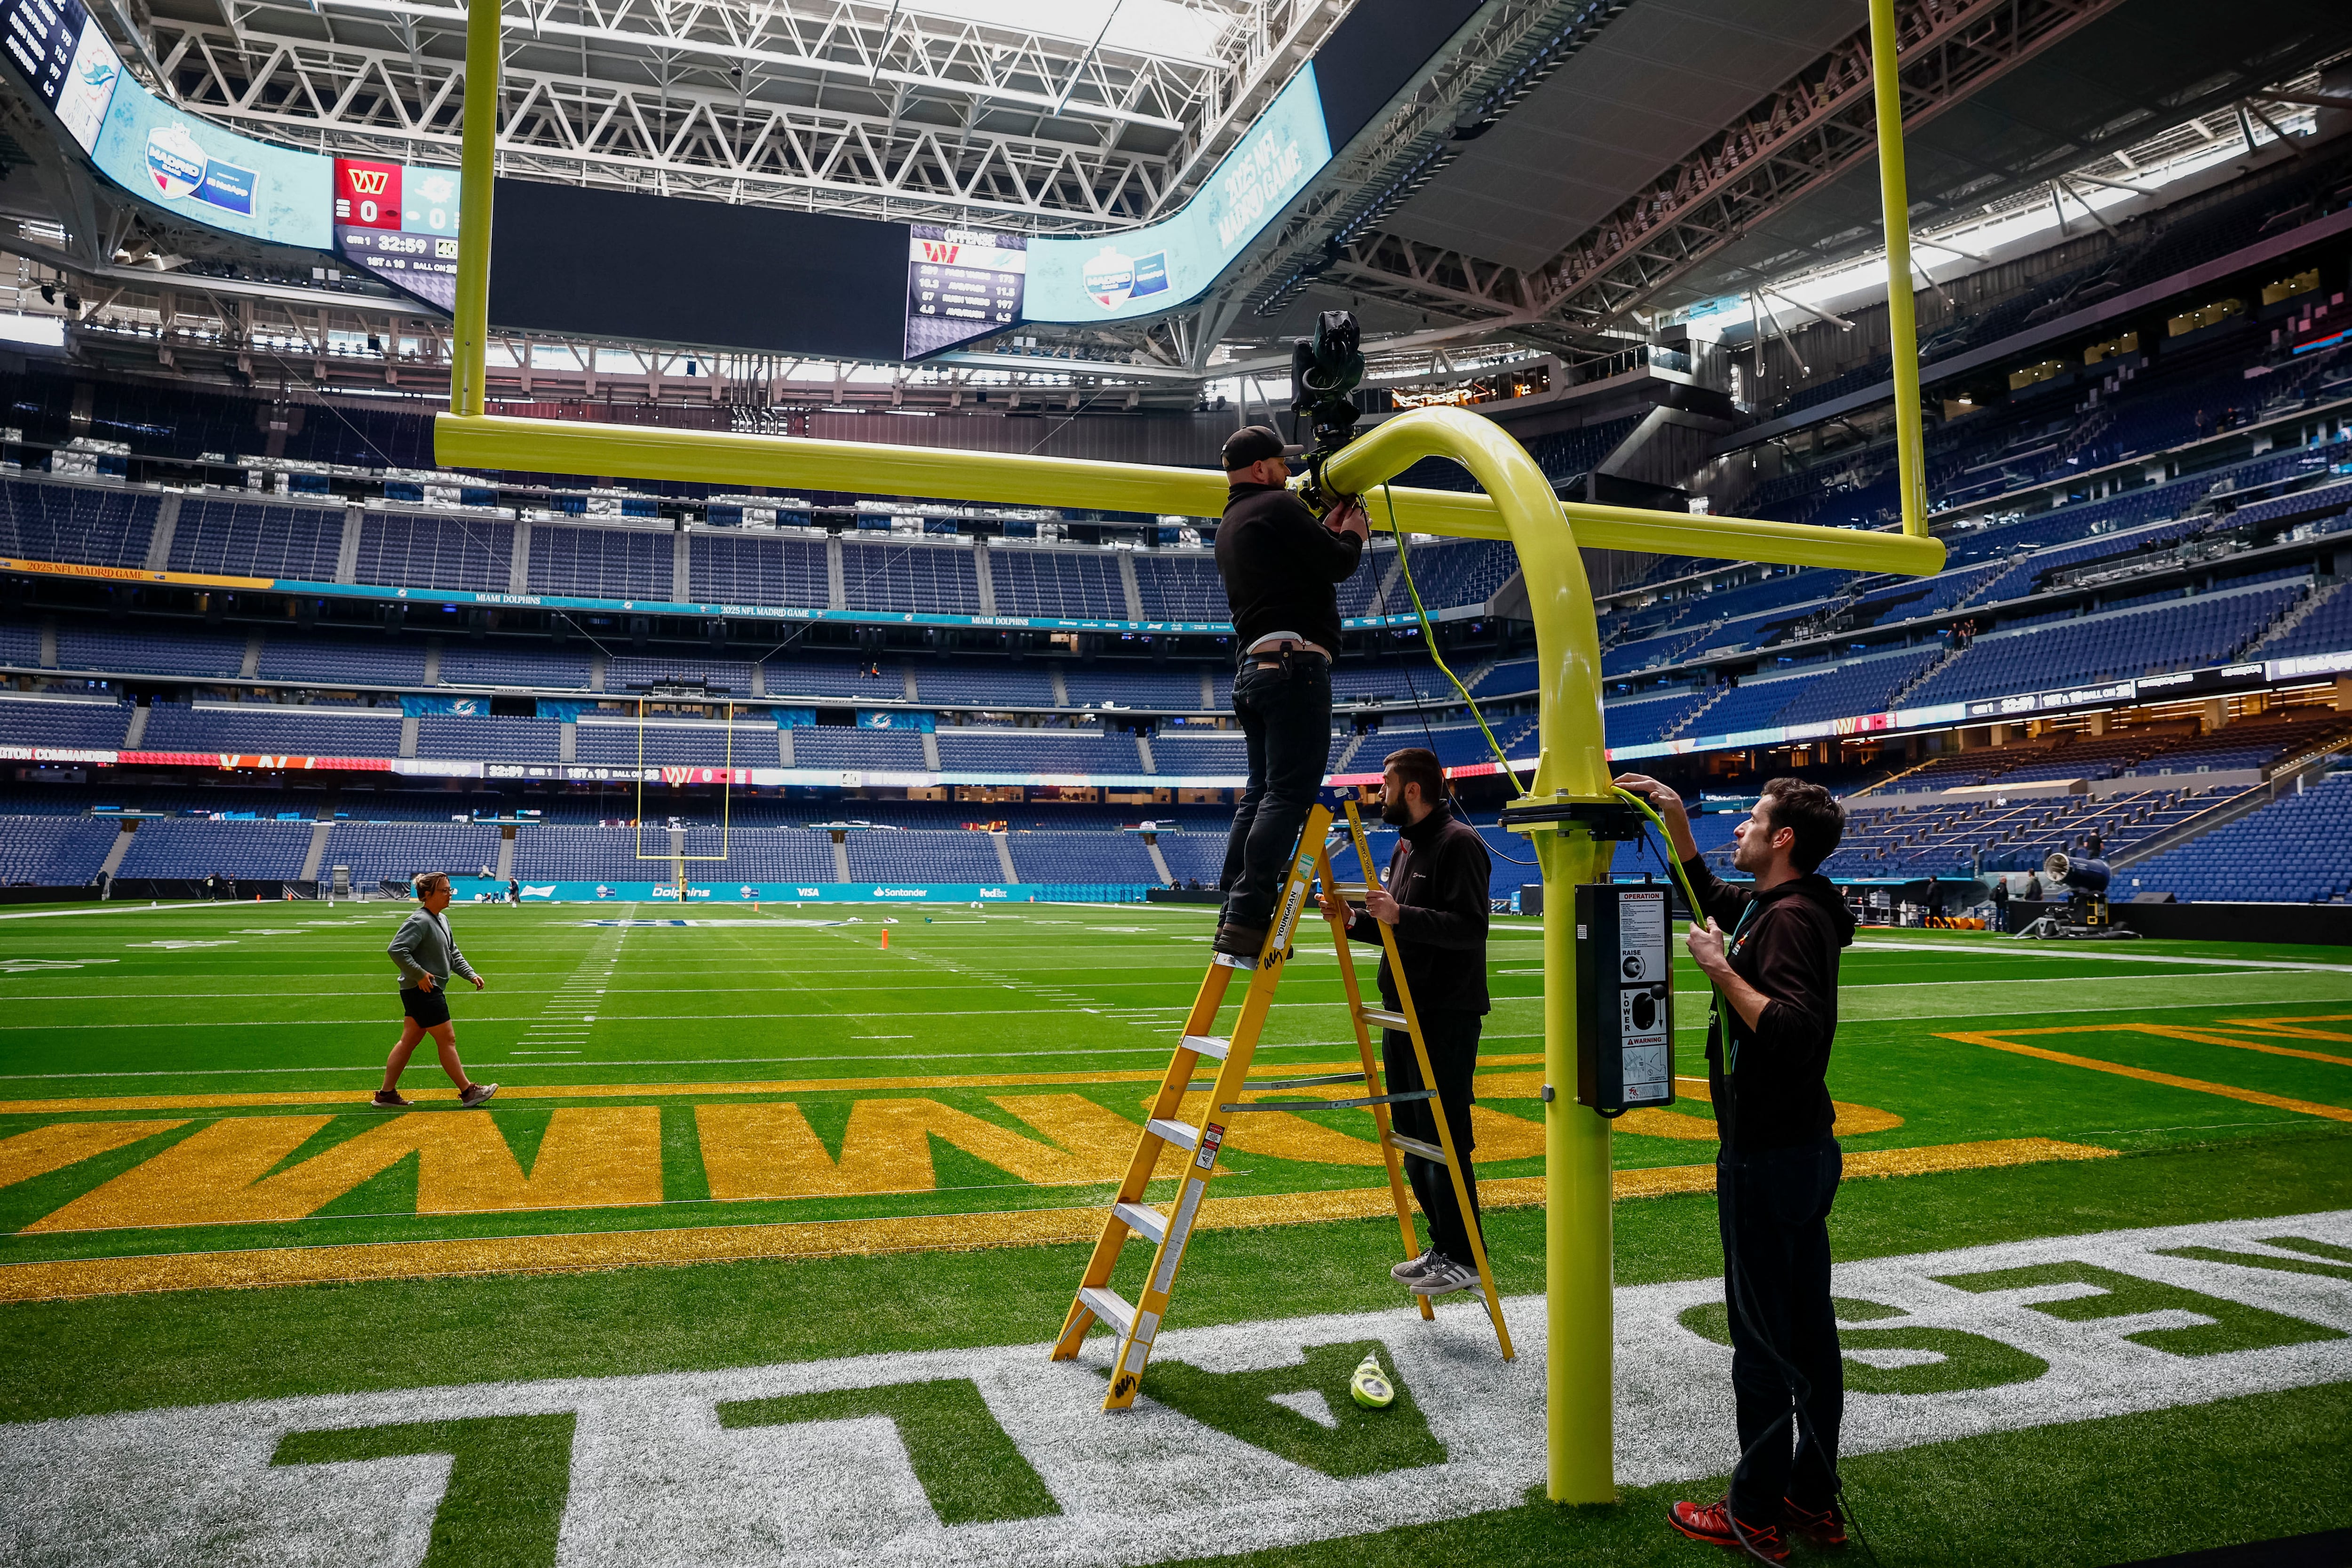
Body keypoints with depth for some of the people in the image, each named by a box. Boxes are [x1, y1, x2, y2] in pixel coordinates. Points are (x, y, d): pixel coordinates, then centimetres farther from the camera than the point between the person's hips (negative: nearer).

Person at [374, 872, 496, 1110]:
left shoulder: (442, 920, 14)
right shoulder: (420, 922, -17)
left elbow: (453, 953, 22)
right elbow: (396, 950, -26)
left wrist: (471, 975, 12)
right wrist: (420, 974, -22)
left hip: (430, 991, 10)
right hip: (422, 991, -10)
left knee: (409, 1041, 12)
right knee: (447, 1040, -4)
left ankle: (387, 1094, 18)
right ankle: (468, 1092, 2)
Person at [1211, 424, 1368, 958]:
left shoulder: (1230, 525, 24)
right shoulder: (1278, 507, -4)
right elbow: (1337, 565, -7)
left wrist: (1330, 529, 28)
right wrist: (1353, 534, 13)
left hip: (1253, 669, 10)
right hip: (1294, 664, -10)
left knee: (1260, 793, 10)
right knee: (1289, 793, -13)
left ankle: (1233, 915, 6)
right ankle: (1247, 918, -19)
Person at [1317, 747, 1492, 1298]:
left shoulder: (1459, 843, -13)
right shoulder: (1406, 845, 17)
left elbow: (1470, 928, -22)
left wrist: (1401, 915, -29)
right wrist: (1356, 921, 6)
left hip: (1447, 1015, -10)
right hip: (1405, 1009, 10)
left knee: (1443, 1138, -5)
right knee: (1411, 1136, 14)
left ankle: (1463, 1258, 7)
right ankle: (1442, 1248, 25)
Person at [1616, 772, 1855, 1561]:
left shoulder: (1791, 918, -20)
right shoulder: (1769, 905, 9)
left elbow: (1796, 1031, -31)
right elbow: (1708, 894, 29)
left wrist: (1723, 970, -22)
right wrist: (1673, 814, 22)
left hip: (1766, 1160, -10)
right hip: (1804, 1149, 10)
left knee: (1762, 1338, 1)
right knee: (1809, 1329, 16)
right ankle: (1814, 1500, 28)